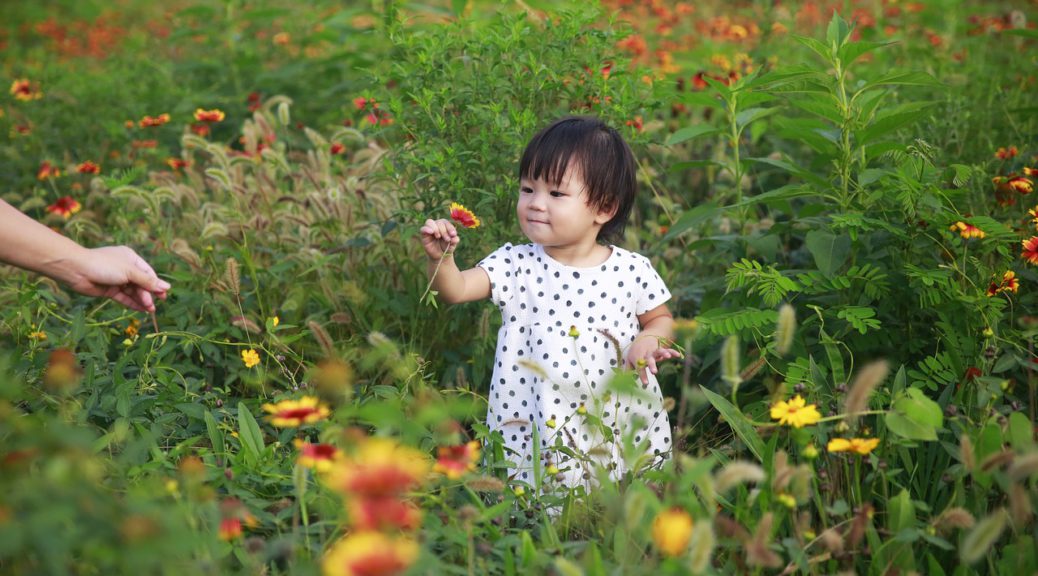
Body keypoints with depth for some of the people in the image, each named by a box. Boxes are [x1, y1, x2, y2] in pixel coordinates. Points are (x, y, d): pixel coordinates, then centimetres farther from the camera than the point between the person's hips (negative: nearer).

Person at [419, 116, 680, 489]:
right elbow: (456, 289, -11)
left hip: (620, 425, 0)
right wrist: (440, 258, -30)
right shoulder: (516, 265, -4)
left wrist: (646, 342, -10)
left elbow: (660, 318, 11)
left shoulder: (632, 271, -4)